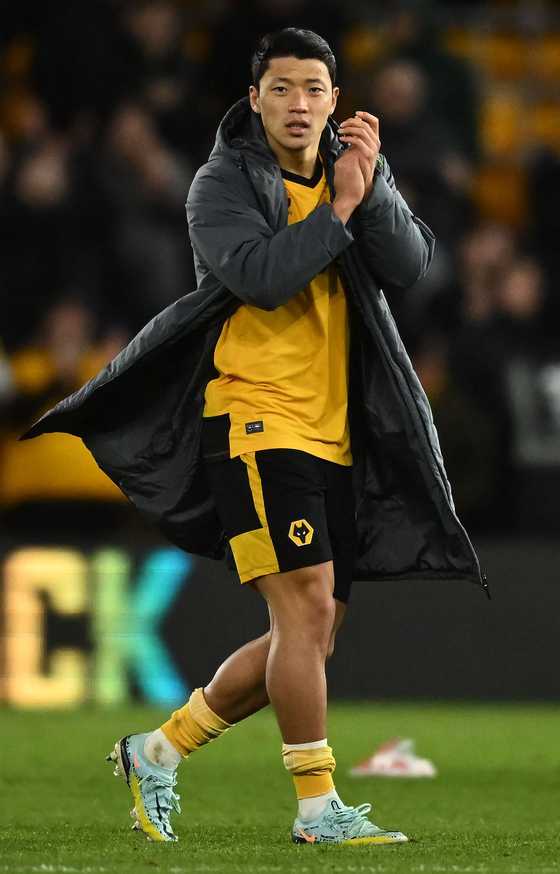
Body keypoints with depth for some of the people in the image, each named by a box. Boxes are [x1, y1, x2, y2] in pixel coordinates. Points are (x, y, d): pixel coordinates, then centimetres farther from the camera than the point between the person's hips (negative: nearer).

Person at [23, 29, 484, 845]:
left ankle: (160, 750, 22)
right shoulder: (224, 183, -4)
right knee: (308, 604, -16)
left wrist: (372, 186, -17)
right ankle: (318, 806, -9)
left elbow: (410, 264, -5)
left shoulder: (357, 171, 11)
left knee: (307, 638, 9)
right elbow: (261, 275, -21)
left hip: (337, 434, 7)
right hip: (255, 418, -7)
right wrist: (338, 209, -16)